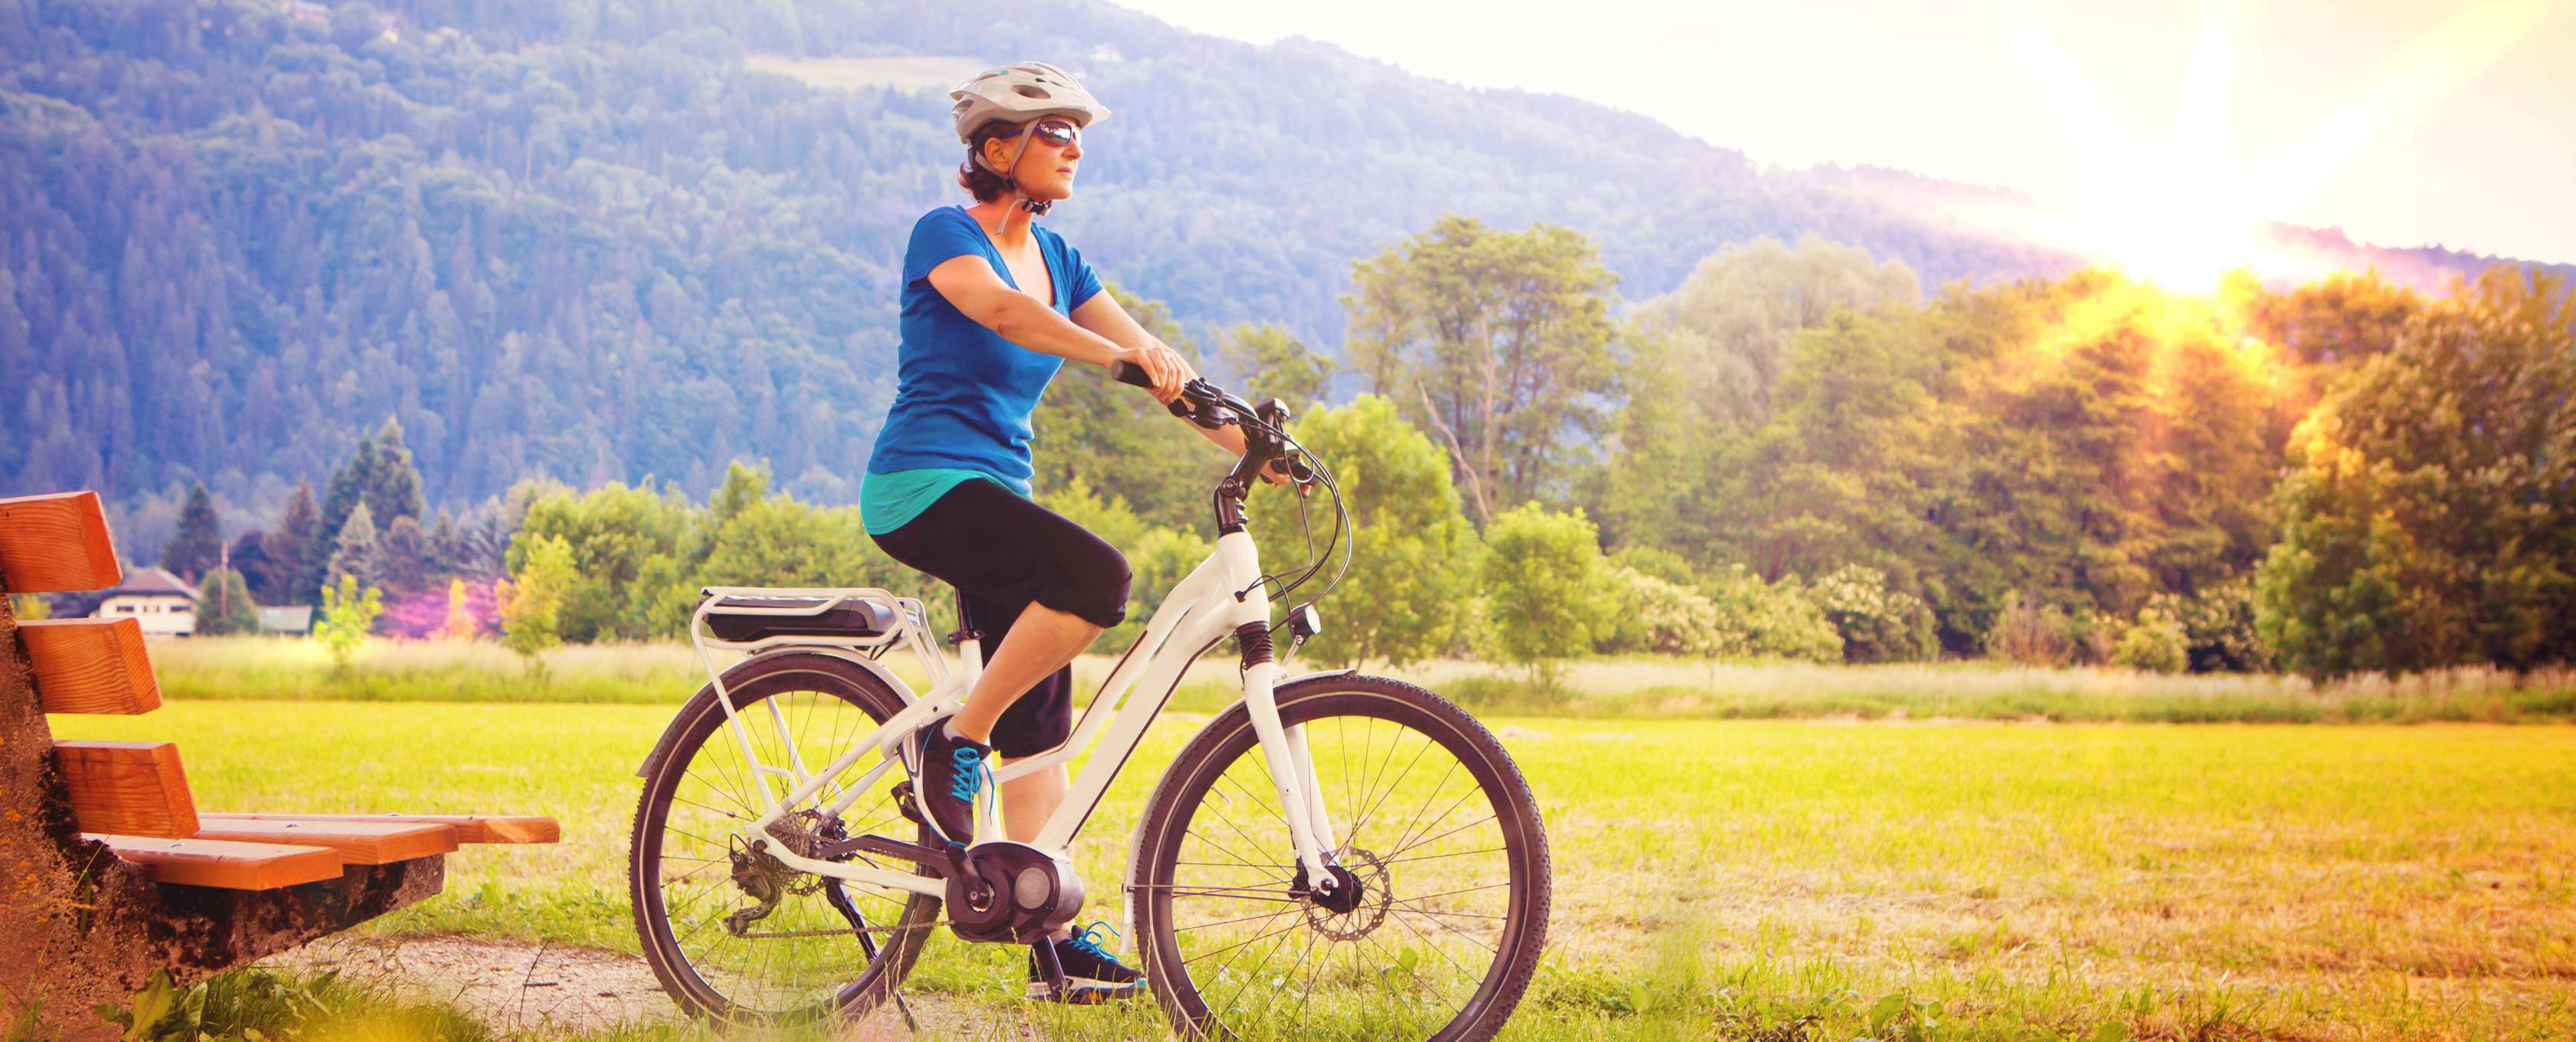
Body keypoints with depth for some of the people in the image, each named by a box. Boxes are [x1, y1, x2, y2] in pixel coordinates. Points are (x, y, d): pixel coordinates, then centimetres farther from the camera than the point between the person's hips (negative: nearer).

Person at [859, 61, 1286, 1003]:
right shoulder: (944, 234, -8)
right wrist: (1123, 356, -43)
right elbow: (1000, 308, -28)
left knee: (1040, 727, 3)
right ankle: (957, 739, -14)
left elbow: (1152, 357, 9)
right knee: (1096, 576, -30)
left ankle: (1053, 939, 6)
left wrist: (1250, 445, -4)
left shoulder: (1055, 256, 14)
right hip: (922, 485, -8)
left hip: (997, 490, 8)